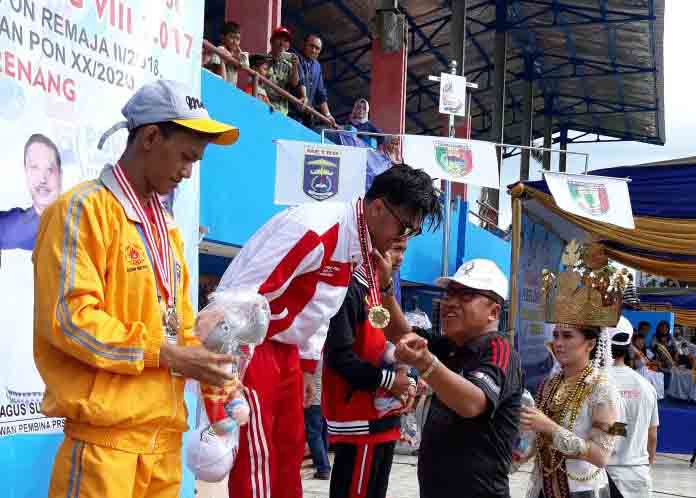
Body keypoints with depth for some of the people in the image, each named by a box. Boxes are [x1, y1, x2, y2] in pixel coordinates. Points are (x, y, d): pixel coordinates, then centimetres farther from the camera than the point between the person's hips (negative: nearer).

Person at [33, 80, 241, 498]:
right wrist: (164, 355, -14)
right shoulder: (84, 209, -6)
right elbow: (69, 318, -15)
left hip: (165, 430, 8)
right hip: (106, 432, -7)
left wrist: (210, 373, 4)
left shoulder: (167, 228, 18)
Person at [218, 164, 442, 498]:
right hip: (247, 345, -10)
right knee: (256, 455, -7)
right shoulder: (316, 228, -25)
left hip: (284, 348, 10)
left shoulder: (358, 243, 6)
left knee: (289, 450, 13)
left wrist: (307, 368, 20)